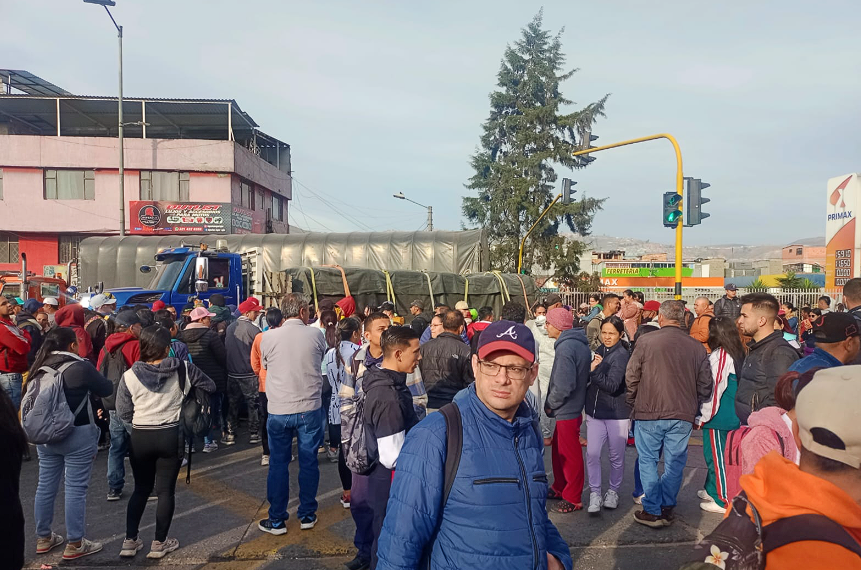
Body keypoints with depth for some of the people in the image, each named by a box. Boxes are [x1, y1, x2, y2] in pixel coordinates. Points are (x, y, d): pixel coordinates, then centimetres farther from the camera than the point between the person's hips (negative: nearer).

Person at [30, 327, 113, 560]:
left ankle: (43, 538, 29)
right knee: (76, 490, 1)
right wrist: (89, 382, 13)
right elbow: (107, 389, -4)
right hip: (77, 435, -7)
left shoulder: (39, 368, 5)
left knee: (45, 486, 16)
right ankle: (74, 545, 8)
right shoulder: (80, 366, -15)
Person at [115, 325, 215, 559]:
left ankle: (130, 540, 23)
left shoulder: (130, 375, -8)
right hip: (171, 436, -1)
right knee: (166, 490, 9)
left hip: (140, 437, 2)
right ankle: (160, 543, 17)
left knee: (141, 488, 19)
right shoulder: (183, 369, -9)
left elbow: (123, 413, -1)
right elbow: (210, 386, 4)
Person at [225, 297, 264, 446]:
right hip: (249, 374, -6)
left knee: (232, 403, 14)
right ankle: (253, 434, 9)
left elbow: (225, 348, 14)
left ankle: (230, 433, 20)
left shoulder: (230, 327, 4)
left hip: (232, 373, 6)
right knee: (253, 404, 5)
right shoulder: (252, 329, -16)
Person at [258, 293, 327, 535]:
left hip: (278, 410, 0)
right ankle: (307, 515, 22)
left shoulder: (269, 337, -7)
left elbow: (265, 365, 8)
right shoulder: (316, 336, -7)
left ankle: (277, 520, 19)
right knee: (308, 462, 12)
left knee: (278, 463, 11)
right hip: (310, 408, 0)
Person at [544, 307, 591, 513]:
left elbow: (564, 385, -28)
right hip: (573, 407, 10)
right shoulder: (580, 344, 8)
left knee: (570, 455, 3)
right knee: (559, 449, 21)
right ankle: (560, 488, 35)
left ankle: (573, 499, 16)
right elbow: (584, 376, 14)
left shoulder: (565, 347, -23)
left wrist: (549, 404, -11)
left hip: (567, 410, -10)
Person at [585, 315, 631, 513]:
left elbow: (612, 386, -22)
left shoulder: (622, 355, -13)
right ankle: (595, 493, 9)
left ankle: (613, 491, 29)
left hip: (617, 413, -5)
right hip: (595, 411, 5)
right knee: (592, 453, -3)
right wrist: (592, 368, 0)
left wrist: (593, 370, -26)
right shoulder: (600, 351, 7)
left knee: (616, 456, 10)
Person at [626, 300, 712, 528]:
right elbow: (705, 384, 7)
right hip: (683, 415, 3)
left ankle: (652, 511, 10)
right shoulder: (697, 347, 2)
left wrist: (633, 402, 13)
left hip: (649, 413, -3)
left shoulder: (646, 341, -8)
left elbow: (631, 376, -3)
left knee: (648, 461, 8)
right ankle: (667, 508, 21)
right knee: (675, 463, 13)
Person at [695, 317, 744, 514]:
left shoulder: (719, 356, -18)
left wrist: (702, 417, -11)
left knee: (716, 456, 1)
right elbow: (738, 385, 15)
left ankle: (722, 500, 8)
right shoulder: (738, 354, 9)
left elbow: (713, 388, -19)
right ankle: (712, 490, 32)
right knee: (715, 454, 19)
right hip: (732, 415, 9)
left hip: (717, 416, -9)